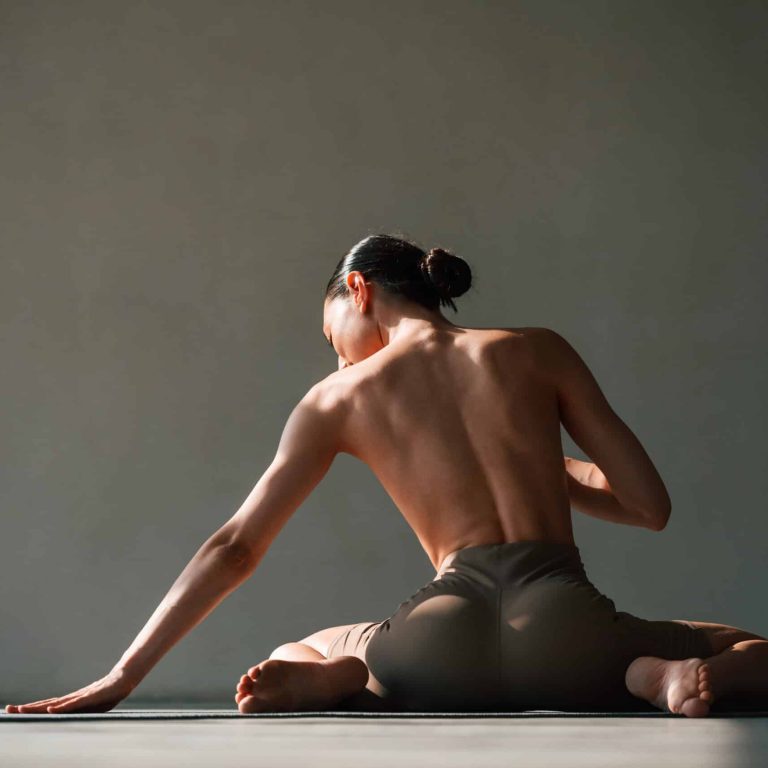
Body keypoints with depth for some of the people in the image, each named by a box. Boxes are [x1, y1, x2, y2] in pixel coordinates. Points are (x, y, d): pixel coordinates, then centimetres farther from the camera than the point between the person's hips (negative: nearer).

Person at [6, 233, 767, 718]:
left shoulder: (339, 397, 13)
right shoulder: (539, 350, 13)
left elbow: (233, 549, 12)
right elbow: (650, 504, 11)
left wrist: (121, 678, 16)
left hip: (447, 642, 2)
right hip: (565, 629, -1)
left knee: (294, 658, 35)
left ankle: (345, 674, -4)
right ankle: (660, 675, -14)